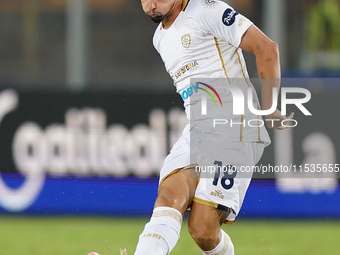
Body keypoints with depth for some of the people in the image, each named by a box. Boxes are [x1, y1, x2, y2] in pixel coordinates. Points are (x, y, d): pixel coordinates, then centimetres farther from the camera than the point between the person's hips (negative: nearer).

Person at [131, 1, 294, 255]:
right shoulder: (160, 38, 22)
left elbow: (266, 48, -9)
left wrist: (269, 109, -7)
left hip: (232, 131, -7)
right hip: (194, 133, 7)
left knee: (203, 229, -16)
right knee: (169, 198, -21)